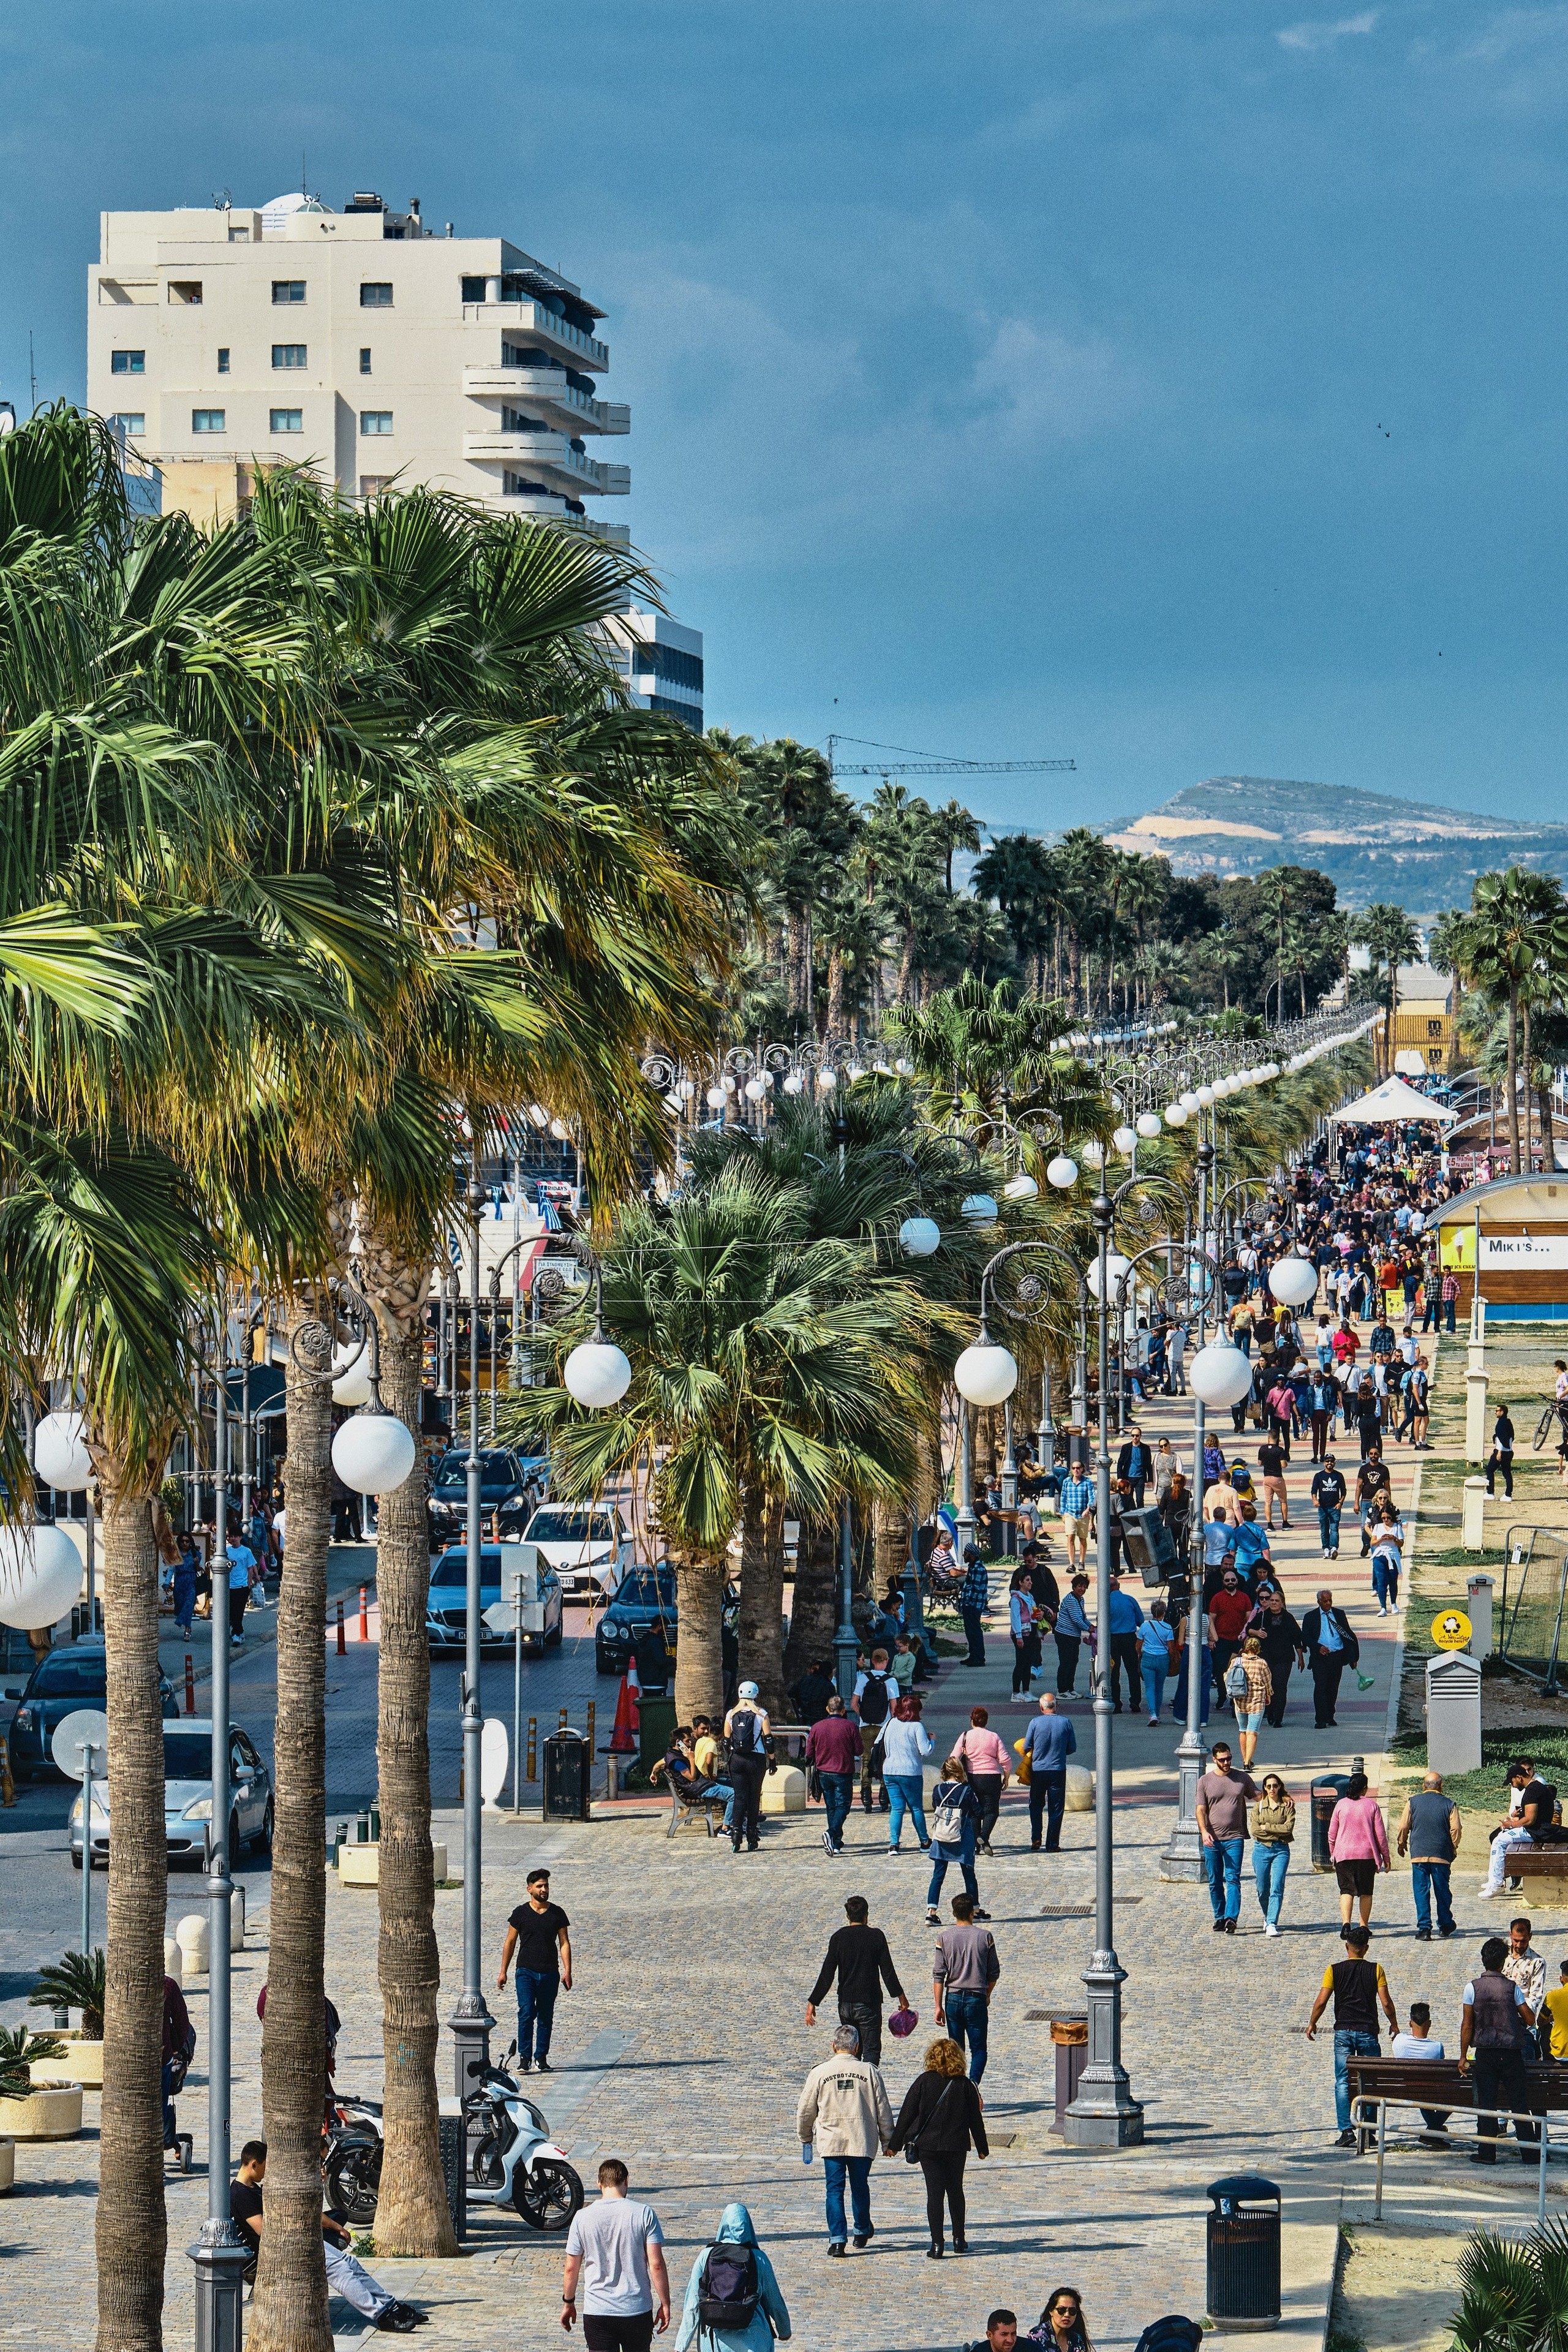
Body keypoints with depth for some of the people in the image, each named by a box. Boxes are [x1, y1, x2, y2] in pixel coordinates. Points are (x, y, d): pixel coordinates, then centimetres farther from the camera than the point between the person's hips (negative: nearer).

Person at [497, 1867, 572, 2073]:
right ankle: (524, 2058, -11)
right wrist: (503, 1972, 6)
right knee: (526, 2013, -13)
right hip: (526, 1971, -2)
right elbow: (510, 1942, 8)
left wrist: (567, 1971, -1)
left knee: (546, 2017, 6)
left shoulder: (557, 1913, 7)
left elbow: (564, 1943, 8)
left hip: (550, 1974, 2)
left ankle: (541, 2058, 14)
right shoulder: (521, 1913, 3)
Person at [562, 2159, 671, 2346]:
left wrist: (568, 2303, 17)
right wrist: (665, 2304, 1)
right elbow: (656, 2265, -8)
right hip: (637, 2309, 0)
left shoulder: (582, 2218, -4)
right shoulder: (644, 2214, -7)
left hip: (597, 2312, 0)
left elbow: (571, 2269, 2)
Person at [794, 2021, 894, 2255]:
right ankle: (862, 2231, 33)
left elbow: (805, 2111, 4)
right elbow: (883, 2110, 2)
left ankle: (837, 2238, -6)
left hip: (831, 2141, -1)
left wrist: (804, 2137, 22)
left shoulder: (819, 2073, -4)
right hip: (863, 2141, 1)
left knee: (834, 2189, 3)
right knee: (860, 2186, 18)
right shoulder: (869, 2071, -3)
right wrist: (887, 2140, 14)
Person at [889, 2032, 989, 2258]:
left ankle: (937, 2243, -8)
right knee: (955, 2190, 18)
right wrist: (982, 2147, 16)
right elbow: (975, 2119, 4)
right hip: (957, 2145, 2)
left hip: (927, 2144, -1)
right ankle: (959, 2239, 23)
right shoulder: (965, 2086, -2)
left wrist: (895, 2144, 3)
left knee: (935, 2192, -1)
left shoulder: (924, 2082, -6)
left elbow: (906, 2114, -4)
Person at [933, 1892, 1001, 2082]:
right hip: (977, 1999, -2)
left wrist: (939, 2006, -1)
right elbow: (994, 1972, 3)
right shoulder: (985, 1937, -4)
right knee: (978, 2049, 1)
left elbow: (938, 1975, -5)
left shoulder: (944, 1938, -2)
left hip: (953, 1999, 2)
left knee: (956, 2049, 14)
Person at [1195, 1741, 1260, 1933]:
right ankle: (1220, 1918, 17)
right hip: (1212, 1839, 1)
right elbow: (1201, 1810, 0)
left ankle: (1231, 1918, -18)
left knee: (1233, 1879, -11)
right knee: (1215, 1882, 7)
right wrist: (1204, 1831, -16)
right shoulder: (1205, 1781, 5)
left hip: (1234, 1838, -1)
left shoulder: (1243, 1779, 7)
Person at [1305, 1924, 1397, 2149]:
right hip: (1368, 2033, 0)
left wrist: (1312, 2024, 13)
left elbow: (1321, 2001, -3)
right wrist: (1394, 2023, 15)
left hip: (1343, 2032, 0)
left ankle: (1346, 2130, -12)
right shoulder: (1375, 1970, 0)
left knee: (1343, 2082, 0)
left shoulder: (1335, 1970, 0)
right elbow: (1386, 2003, -2)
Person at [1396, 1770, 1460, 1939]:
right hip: (1442, 1855, 1)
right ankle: (1445, 1926, 23)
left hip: (1418, 1854, -1)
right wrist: (1453, 1849, 13)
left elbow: (1403, 1827, 1)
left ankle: (1424, 1928, -4)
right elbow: (1456, 1829, -3)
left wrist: (1402, 1844, 18)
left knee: (1421, 1891, 2)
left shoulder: (1413, 1802, 0)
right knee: (1442, 1890, 13)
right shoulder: (1449, 1805, -1)